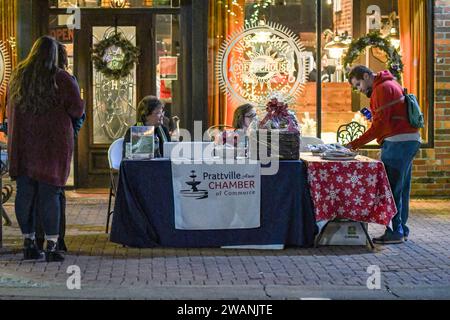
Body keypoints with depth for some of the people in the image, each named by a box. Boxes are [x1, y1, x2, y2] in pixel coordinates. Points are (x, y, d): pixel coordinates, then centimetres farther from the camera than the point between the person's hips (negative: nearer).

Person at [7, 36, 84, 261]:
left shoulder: (17, 76, 6)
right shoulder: (61, 78, -8)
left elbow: (10, 109, 17)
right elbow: (77, 110, -6)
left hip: (21, 143, 4)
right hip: (52, 143, -3)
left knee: (25, 192, 8)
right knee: (50, 193, -2)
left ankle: (28, 244, 13)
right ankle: (51, 246, -2)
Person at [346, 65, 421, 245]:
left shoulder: (382, 88, -10)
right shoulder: (390, 85, 22)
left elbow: (381, 124, -18)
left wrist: (355, 145, -18)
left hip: (398, 142, -10)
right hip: (410, 140, 10)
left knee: (391, 188, -8)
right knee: (402, 188, 12)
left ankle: (395, 232, -7)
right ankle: (402, 230, 16)